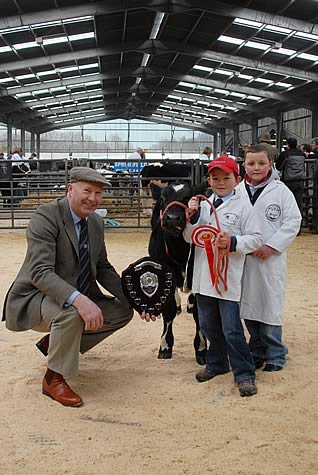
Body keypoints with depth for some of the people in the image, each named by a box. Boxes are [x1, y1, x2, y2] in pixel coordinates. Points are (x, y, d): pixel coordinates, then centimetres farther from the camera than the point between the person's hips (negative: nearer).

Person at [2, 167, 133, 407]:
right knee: (71, 312, -36)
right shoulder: (46, 216, -21)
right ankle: (54, 379, -11)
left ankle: (54, 342, 14)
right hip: (34, 298, -8)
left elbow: (103, 268, 11)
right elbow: (41, 272, -31)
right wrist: (79, 300, -46)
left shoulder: (96, 222, 3)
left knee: (122, 312, 2)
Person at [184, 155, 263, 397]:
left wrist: (234, 242, -19)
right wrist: (193, 216, -7)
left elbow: (256, 239, -5)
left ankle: (245, 374, 9)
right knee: (208, 325, 17)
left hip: (228, 277, -5)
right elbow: (189, 238, 8)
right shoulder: (203, 206, 9)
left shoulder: (242, 206, -3)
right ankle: (217, 363, 36)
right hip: (203, 275, 5)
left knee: (232, 328, -4)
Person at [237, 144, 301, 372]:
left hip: (270, 261, -3)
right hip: (242, 259, 3)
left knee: (270, 308, 1)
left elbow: (293, 222, -5)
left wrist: (272, 246, -12)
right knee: (248, 307, 11)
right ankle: (257, 351, 27)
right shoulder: (237, 191, 4)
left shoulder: (281, 191, -3)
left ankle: (275, 355, 17)